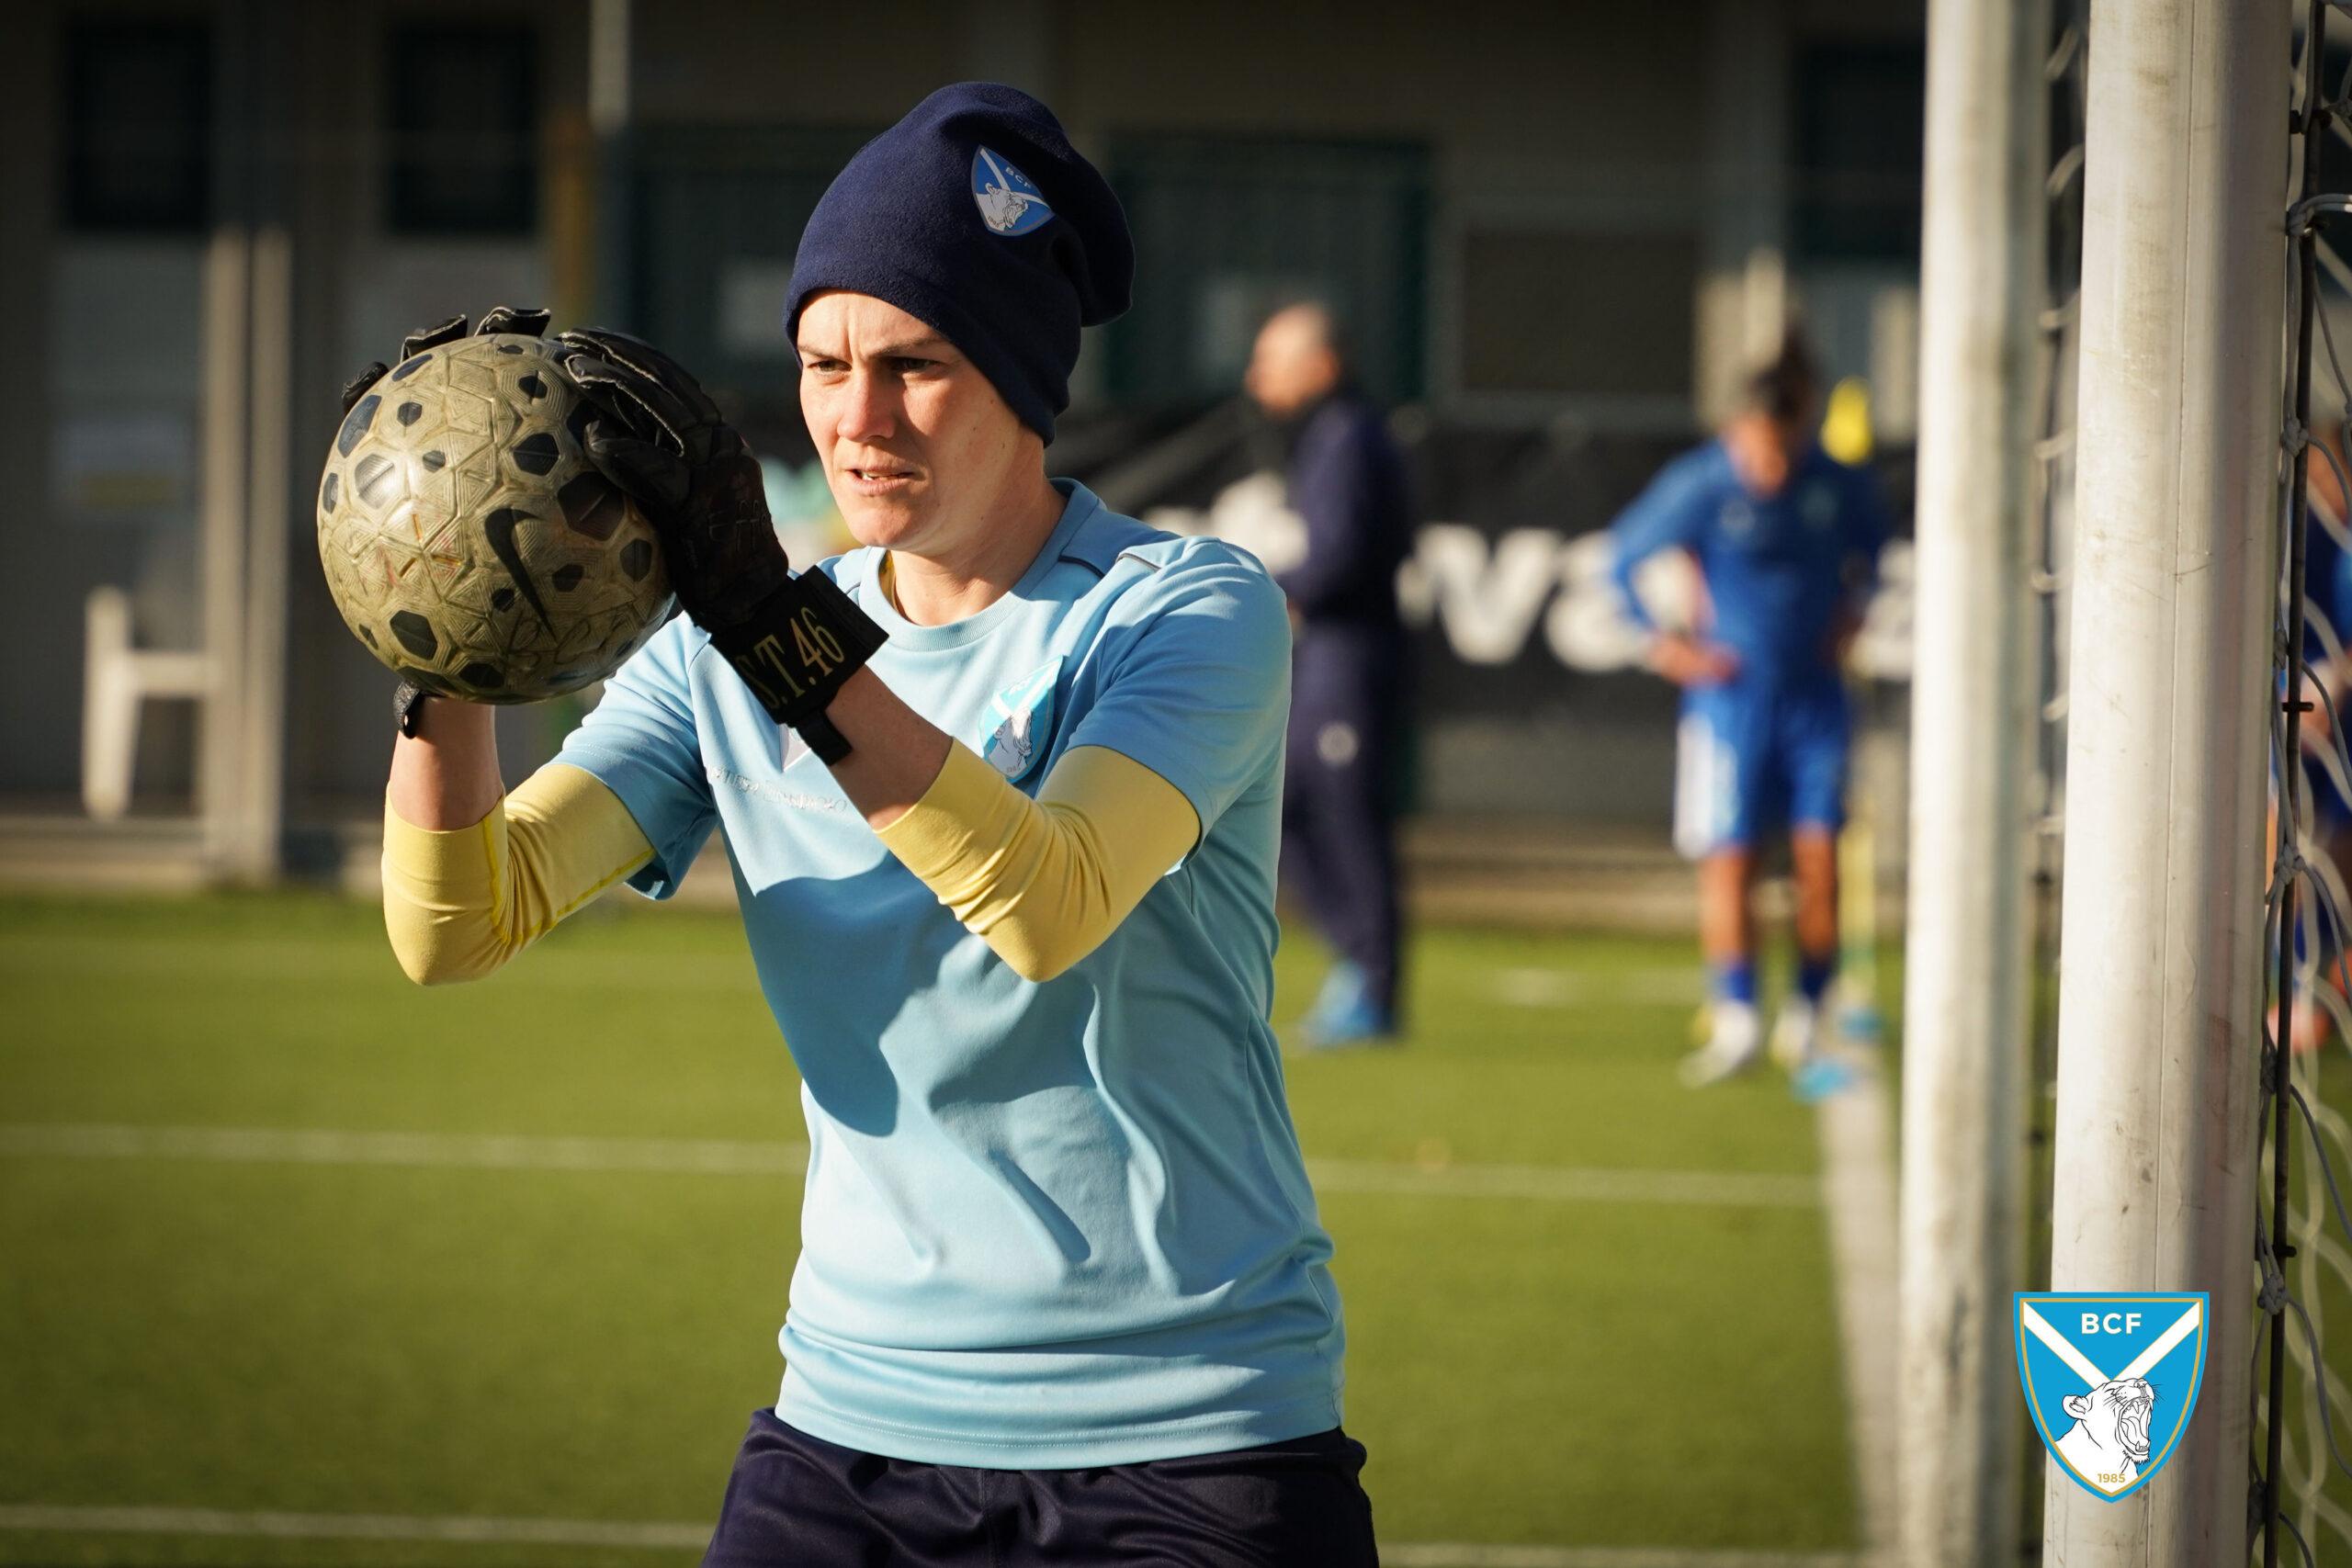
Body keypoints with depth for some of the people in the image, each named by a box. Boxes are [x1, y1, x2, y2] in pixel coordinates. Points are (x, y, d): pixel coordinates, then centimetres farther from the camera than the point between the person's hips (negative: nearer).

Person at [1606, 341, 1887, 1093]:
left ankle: (1805, 1023, 6)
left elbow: (1870, 537, 22)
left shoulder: (1835, 481, -1)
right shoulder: (1700, 486, -11)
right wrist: (1666, 642, -4)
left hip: (1814, 690, 3)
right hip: (1731, 690, -3)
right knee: (1729, 858, -5)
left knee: (1819, 855, -4)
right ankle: (1735, 1022, 3)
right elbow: (1625, 559, -1)